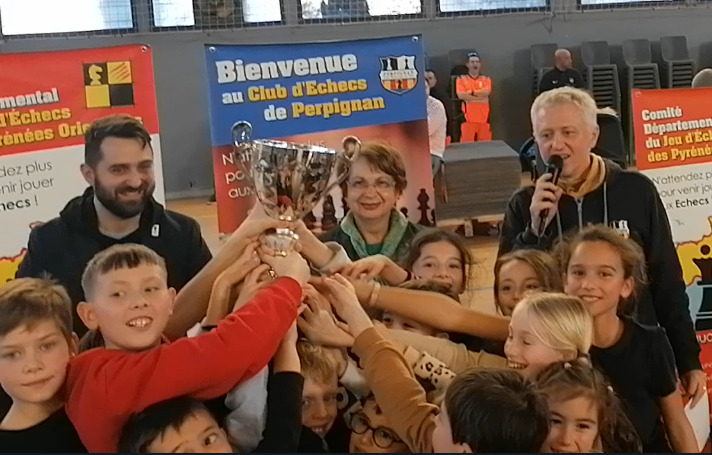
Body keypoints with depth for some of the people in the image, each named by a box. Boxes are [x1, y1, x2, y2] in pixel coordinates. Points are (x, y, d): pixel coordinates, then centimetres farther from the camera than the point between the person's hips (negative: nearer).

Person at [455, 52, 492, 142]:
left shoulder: (486, 79, 13)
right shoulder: (461, 79, 7)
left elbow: (486, 92, -8)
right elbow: (461, 95, -10)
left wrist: (470, 93, -3)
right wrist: (480, 97, -6)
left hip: (483, 118, 2)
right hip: (468, 118, -2)